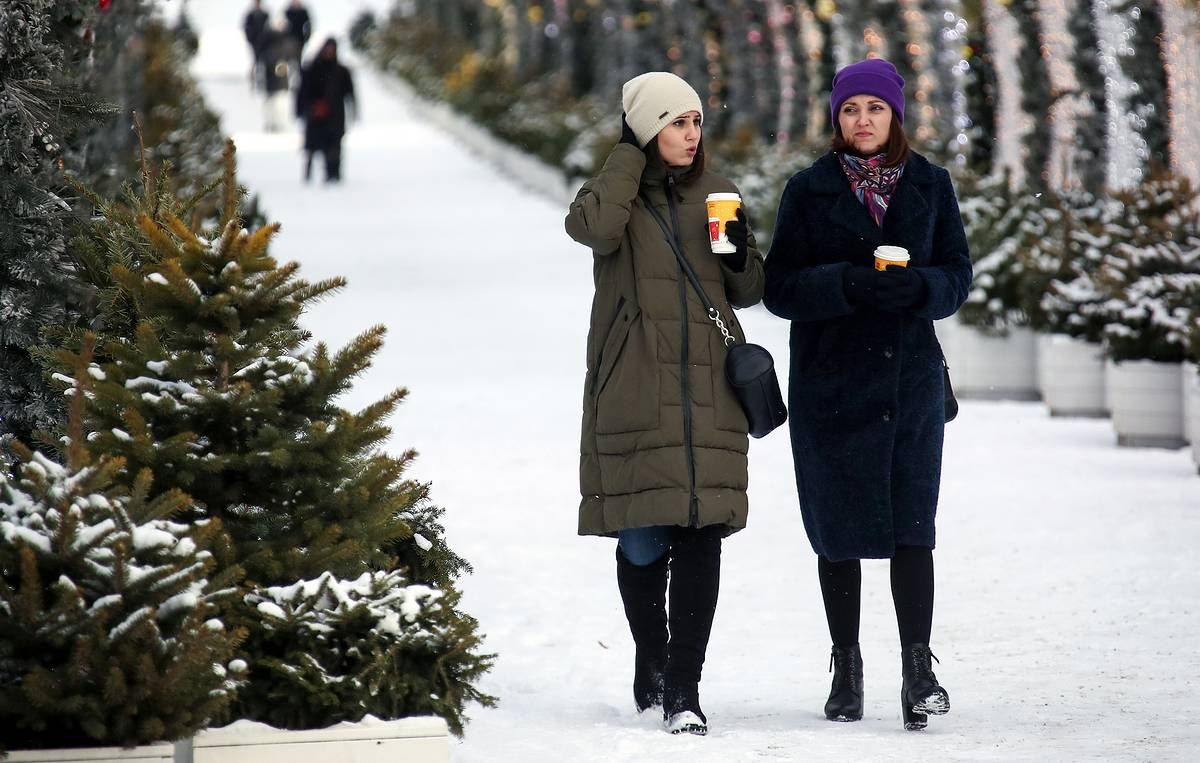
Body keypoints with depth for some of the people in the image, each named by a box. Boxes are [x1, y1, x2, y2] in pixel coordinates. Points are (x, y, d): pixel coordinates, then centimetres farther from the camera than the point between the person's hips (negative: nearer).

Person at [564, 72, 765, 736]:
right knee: (642, 537, 2)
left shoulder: (714, 194, 13)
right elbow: (592, 228, -21)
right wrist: (630, 154, -11)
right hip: (635, 391, -2)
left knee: (700, 535, -7)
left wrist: (740, 255, -5)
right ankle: (651, 661, 26)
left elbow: (749, 293, 17)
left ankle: (683, 689, -8)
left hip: (707, 388, 2)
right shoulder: (617, 190, 4)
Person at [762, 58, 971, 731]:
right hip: (830, 379, 0)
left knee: (912, 525, -9)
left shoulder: (930, 184, 7)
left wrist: (916, 286, -15)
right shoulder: (811, 190, 2)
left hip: (910, 377, 0)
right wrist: (847, 284, -20)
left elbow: (957, 276, 7)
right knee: (838, 530, 4)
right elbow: (781, 288, -2)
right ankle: (847, 669, 15)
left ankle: (919, 671, -9)